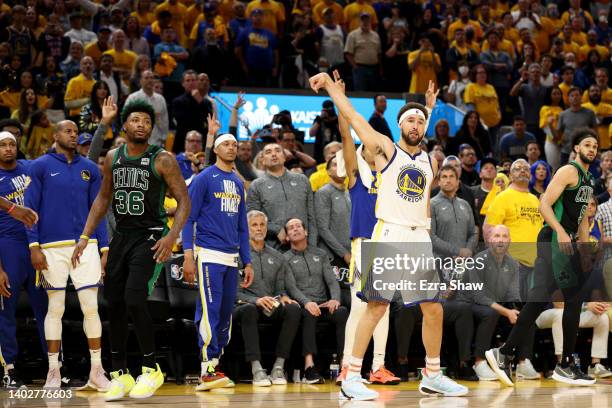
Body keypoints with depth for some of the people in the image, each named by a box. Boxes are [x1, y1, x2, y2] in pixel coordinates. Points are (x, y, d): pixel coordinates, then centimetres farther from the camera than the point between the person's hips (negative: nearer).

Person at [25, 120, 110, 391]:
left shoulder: (89, 169, 11)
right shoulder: (40, 167, 2)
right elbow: (30, 209, -1)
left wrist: (104, 249, 7)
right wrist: (34, 246, -9)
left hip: (86, 245, 2)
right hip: (53, 247, -2)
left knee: (91, 307, -2)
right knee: (55, 308, 3)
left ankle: (97, 371, 6)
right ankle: (53, 372, 10)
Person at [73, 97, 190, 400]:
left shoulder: (162, 160, -8)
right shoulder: (113, 158, 7)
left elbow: (184, 201, -9)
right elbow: (103, 198, 16)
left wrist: (172, 235, -24)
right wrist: (85, 236, 9)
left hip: (150, 237, -6)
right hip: (121, 236, 6)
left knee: (134, 300, -19)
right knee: (114, 305, 3)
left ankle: (151, 370, -5)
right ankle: (119, 374, 14)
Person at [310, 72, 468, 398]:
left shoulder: (430, 162, 17)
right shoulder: (386, 149, 3)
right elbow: (352, 116, 0)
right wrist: (330, 84, -1)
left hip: (420, 238, 5)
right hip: (389, 234, -5)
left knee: (433, 309, 7)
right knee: (377, 306, -11)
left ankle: (433, 377, 19)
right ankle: (351, 378, -9)